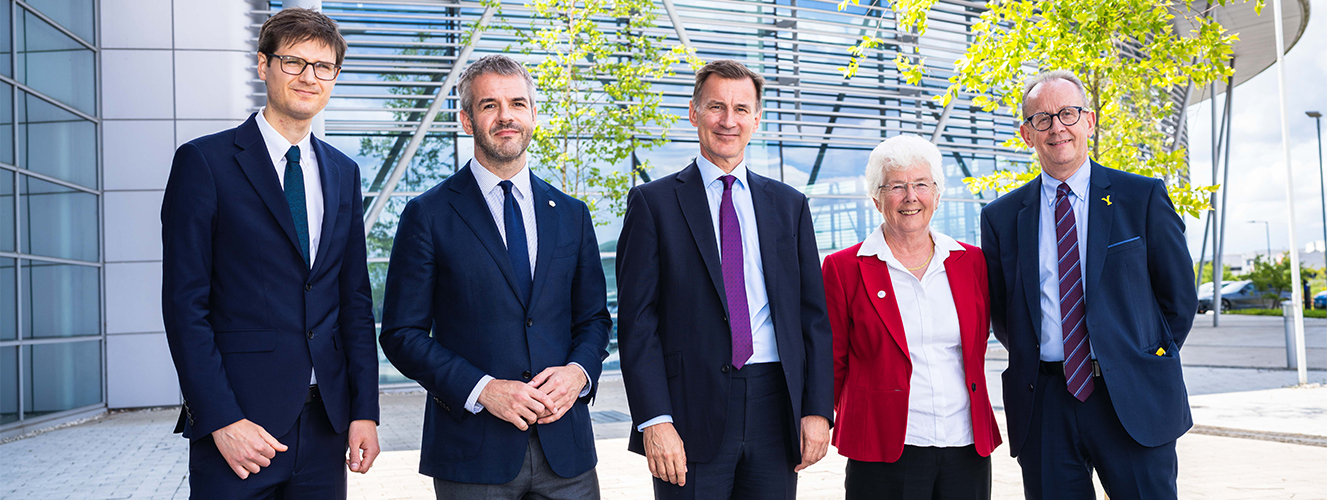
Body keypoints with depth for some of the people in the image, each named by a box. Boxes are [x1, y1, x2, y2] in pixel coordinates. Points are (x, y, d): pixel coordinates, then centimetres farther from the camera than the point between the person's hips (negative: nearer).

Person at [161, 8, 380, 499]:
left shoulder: (343, 172, 12)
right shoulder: (204, 161, -3)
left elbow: (355, 301, 11)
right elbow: (184, 304, -7)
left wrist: (365, 411, 5)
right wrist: (222, 420, -14)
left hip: (326, 423, 4)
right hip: (236, 425, -4)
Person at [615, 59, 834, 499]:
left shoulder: (789, 205, 12)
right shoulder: (653, 203, 2)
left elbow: (814, 315, 10)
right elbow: (637, 320, -4)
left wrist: (817, 410, 2)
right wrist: (654, 421, -13)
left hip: (775, 409, 3)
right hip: (691, 411, -3)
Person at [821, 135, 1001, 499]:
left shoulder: (973, 262, 8)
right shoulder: (844, 268, -1)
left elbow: (975, 348, 17)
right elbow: (832, 363, 4)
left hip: (968, 449, 3)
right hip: (885, 452, -3)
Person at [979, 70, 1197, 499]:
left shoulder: (1143, 197, 2)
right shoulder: (1001, 217, 5)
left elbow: (1179, 293, 6)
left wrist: (1150, 364, 5)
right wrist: (1030, 363, 7)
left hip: (1132, 402, -1)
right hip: (1042, 406, 1)